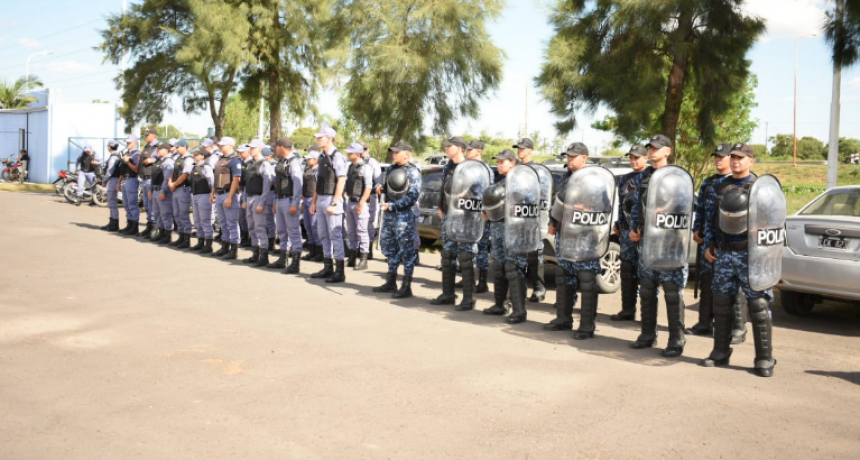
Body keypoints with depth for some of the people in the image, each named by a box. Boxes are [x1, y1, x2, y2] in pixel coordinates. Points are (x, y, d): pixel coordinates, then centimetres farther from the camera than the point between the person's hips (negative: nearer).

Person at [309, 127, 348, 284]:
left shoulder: (337, 156, -11)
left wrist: (334, 203, -20)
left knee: (335, 235, -5)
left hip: (331, 199, -9)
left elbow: (341, 181, -17)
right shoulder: (322, 157, 14)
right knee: (323, 235, 13)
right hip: (320, 199, 9)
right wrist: (314, 201, 15)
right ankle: (328, 268, 22)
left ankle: (340, 272, 0)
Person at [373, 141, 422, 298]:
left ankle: (406, 287, 1)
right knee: (390, 248, 14)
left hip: (404, 217, -8)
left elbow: (412, 197, -14)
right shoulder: (391, 169, 14)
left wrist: (392, 206, -17)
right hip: (388, 215, 8)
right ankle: (391, 282, 26)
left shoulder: (413, 172, -8)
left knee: (407, 250, -3)